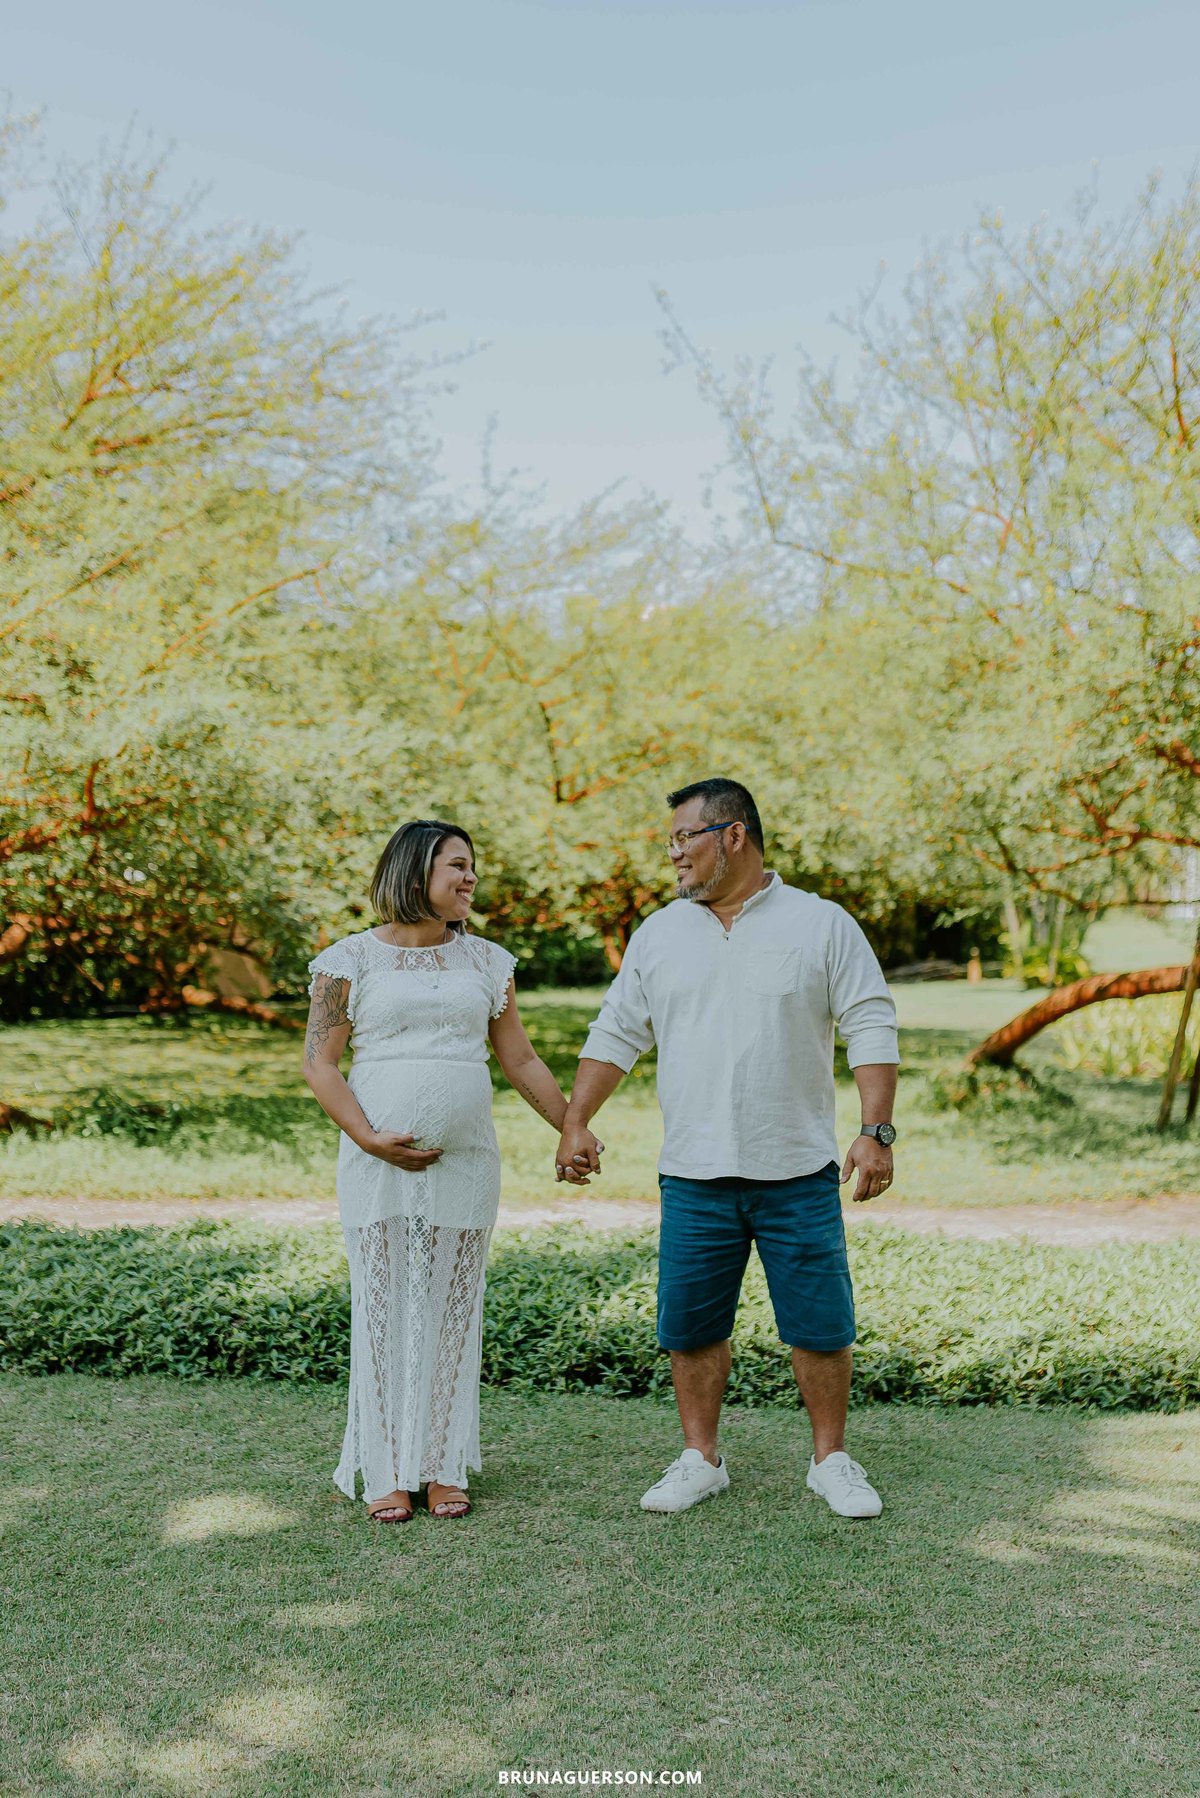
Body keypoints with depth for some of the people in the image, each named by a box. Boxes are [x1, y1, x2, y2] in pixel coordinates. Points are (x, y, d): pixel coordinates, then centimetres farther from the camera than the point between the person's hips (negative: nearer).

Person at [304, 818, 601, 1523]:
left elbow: (520, 1058, 16)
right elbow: (320, 1062, -2)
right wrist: (369, 1138, -12)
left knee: (454, 1311, 6)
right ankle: (388, 1473, 12)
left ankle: (445, 1466, 16)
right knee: (383, 1309, 2)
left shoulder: (487, 961, 11)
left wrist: (573, 1129, 13)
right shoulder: (352, 959, 1)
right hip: (379, 1165, -2)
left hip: (466, 1163, 3)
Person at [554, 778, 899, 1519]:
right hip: (694, 1176, 3)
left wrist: (877, 1132, -12)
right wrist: (576, 1123, 5)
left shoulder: (822, 925, -1)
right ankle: (701, 1459, 24)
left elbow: (873, 1031, -3)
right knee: (691, 1324, 8)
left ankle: (832, 1460, 22)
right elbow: (615, 1035, 13)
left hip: (799, 1174, -2)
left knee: (821, 1323, 4)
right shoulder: (659, 934, 9)